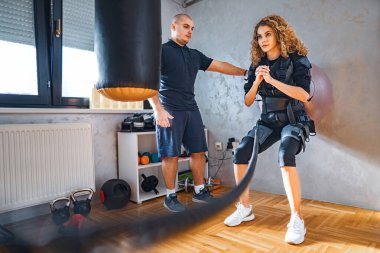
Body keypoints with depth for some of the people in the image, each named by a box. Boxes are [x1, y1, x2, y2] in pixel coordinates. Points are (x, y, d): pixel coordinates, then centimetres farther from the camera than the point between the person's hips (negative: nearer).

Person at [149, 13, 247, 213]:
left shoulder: (195, 55, 18)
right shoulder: (162, 50, 0)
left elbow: (220, 66, 16)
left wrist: (246, 72, 9)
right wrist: (158, 110, -18)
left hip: (191, 109, 6)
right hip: (170, 110, -6)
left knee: (198, 151, 7)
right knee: (171, 154, -3)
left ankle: (199, 191, 20)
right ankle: (170, 197, 11)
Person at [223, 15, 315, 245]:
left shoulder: (297, 60, -6)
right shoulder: (258, 64, 6)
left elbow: (304, 95, -19)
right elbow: (248, 102, 4)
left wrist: (272, 80, -24)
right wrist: (257, 81, -15)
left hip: (294, 121, -4)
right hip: (268, 122, 4)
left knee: (285, 157, -35)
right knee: (240, 154, -16)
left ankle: (297, 219, -20)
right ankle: (245, 209, 3)